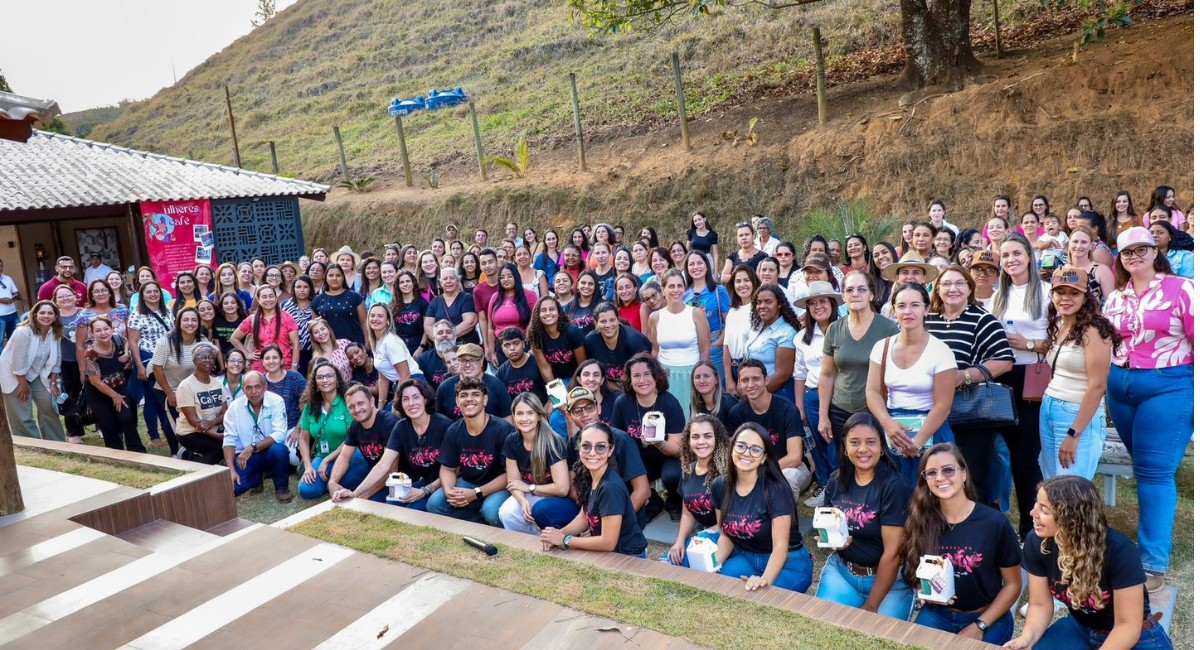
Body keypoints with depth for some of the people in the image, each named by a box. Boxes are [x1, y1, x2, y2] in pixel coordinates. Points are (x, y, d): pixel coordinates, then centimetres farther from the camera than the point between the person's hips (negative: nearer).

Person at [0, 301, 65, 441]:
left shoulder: (55, 332, -8)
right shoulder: (24, 332, -27)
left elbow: (56, 359, 1)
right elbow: (18, 361, -24)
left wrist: (53, 383, 1)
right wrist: (23, 384, -16)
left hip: (35, 374, 6)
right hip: (14, 375, -6)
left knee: (49, 406, 4)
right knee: (22, 417, -4)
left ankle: (56, 444, 18)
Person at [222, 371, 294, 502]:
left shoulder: (276, 401, -13)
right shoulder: (235, 407, -5)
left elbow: (280, 434, -21)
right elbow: (229, 441, -8)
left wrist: (252, 448, -30)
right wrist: (231, 470, -19)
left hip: (269, 452, -2)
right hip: (244, 456, 2)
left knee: (279, 449, -36)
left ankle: (281, 487, -8)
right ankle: (256, 477, 15)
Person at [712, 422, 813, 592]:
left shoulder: (776, 489, -20)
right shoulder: (720, 486, -3)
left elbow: (780, 546, -21)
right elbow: (726, 535, 7)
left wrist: (765, 580, -39)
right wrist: (713, 563, -13)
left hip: (788, 562, -4)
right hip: (744, 557, 4)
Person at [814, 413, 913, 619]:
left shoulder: (894, 486, -17)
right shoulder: (836, 480, -1)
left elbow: (892, 552, -18)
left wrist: (870, 606, -16)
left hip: (889, 579, -4)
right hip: (840, 570, 4)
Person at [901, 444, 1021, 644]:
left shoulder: (995, 522, -12)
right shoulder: (920, 521, -5)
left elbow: (1013, 585, -4)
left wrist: (978, 626, -10)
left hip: (988, 618, -2)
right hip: (937, 614, 2)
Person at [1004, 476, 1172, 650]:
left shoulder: (1119, 550, -29)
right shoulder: (1037, 543, -16)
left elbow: (1127, 625, -22)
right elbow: (1040, 604, -8)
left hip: (1133, 636, -3)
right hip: (1079, 628, 3)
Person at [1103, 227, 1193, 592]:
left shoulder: (1181, 289, -5)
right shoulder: (1115, 298, 10)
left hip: (1169, 386, -5)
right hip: (1121, 386, 5)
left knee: (1154, 471, -7)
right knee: (1144, 466, 16)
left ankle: (1153, 562, -2)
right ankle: (1156, 527, 35)